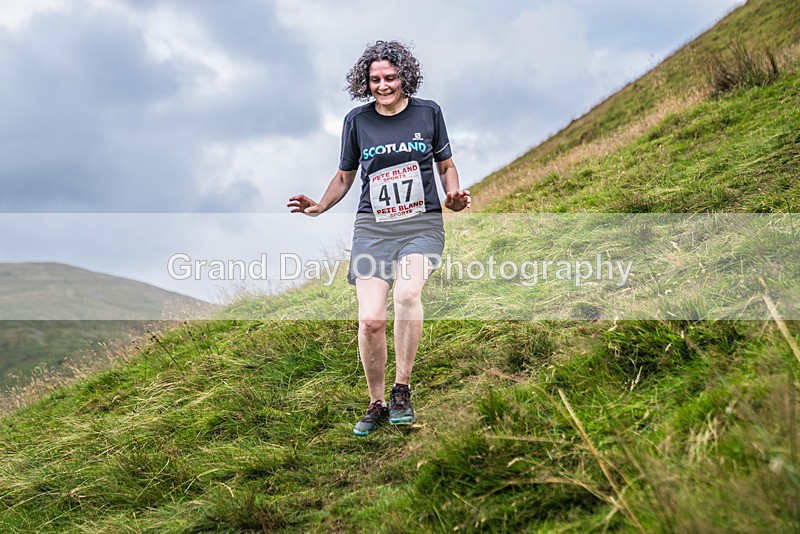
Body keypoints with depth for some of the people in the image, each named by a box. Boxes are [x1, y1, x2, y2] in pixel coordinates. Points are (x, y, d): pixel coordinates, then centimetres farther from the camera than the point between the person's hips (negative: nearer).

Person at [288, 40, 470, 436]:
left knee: (406, 293, -29)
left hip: (422, 224, -1)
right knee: (370, 319, -10)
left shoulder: (428, 112, 5)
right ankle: (377, 404, 12)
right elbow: (344, 177, 17)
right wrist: (319, 207, 0)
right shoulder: (357, 120, 7)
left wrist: (454, 195, -4)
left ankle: (402, 390, -12)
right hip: (373, 228, 1)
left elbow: (446, 166, 16)